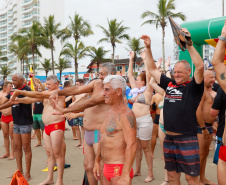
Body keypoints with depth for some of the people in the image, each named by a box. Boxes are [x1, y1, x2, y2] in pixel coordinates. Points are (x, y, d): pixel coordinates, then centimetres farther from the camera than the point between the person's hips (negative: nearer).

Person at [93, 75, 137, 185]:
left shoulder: (126, 114, -17)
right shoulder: (110, 112, 12)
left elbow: (131, 146, -24)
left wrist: (125, 175, -27)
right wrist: (97, 162, 22)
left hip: (120, 169, -8)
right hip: (107, 168, 9)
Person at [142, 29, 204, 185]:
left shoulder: (193, 87, -6)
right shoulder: (170, 84, 9)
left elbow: (200, 66, -23)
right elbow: (152, 69, 16)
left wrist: (188, 44, -24)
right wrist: (148, 48, 10)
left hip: (187, 140, -6)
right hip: (169, 138, 6)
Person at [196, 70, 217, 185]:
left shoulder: (211, 92, 15)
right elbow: (198, 111, -23)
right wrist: (204, 128, -20)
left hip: (209, 126, 9)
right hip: (201, 127, -9)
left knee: (205, 153, 15)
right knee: (200, 154, -3)